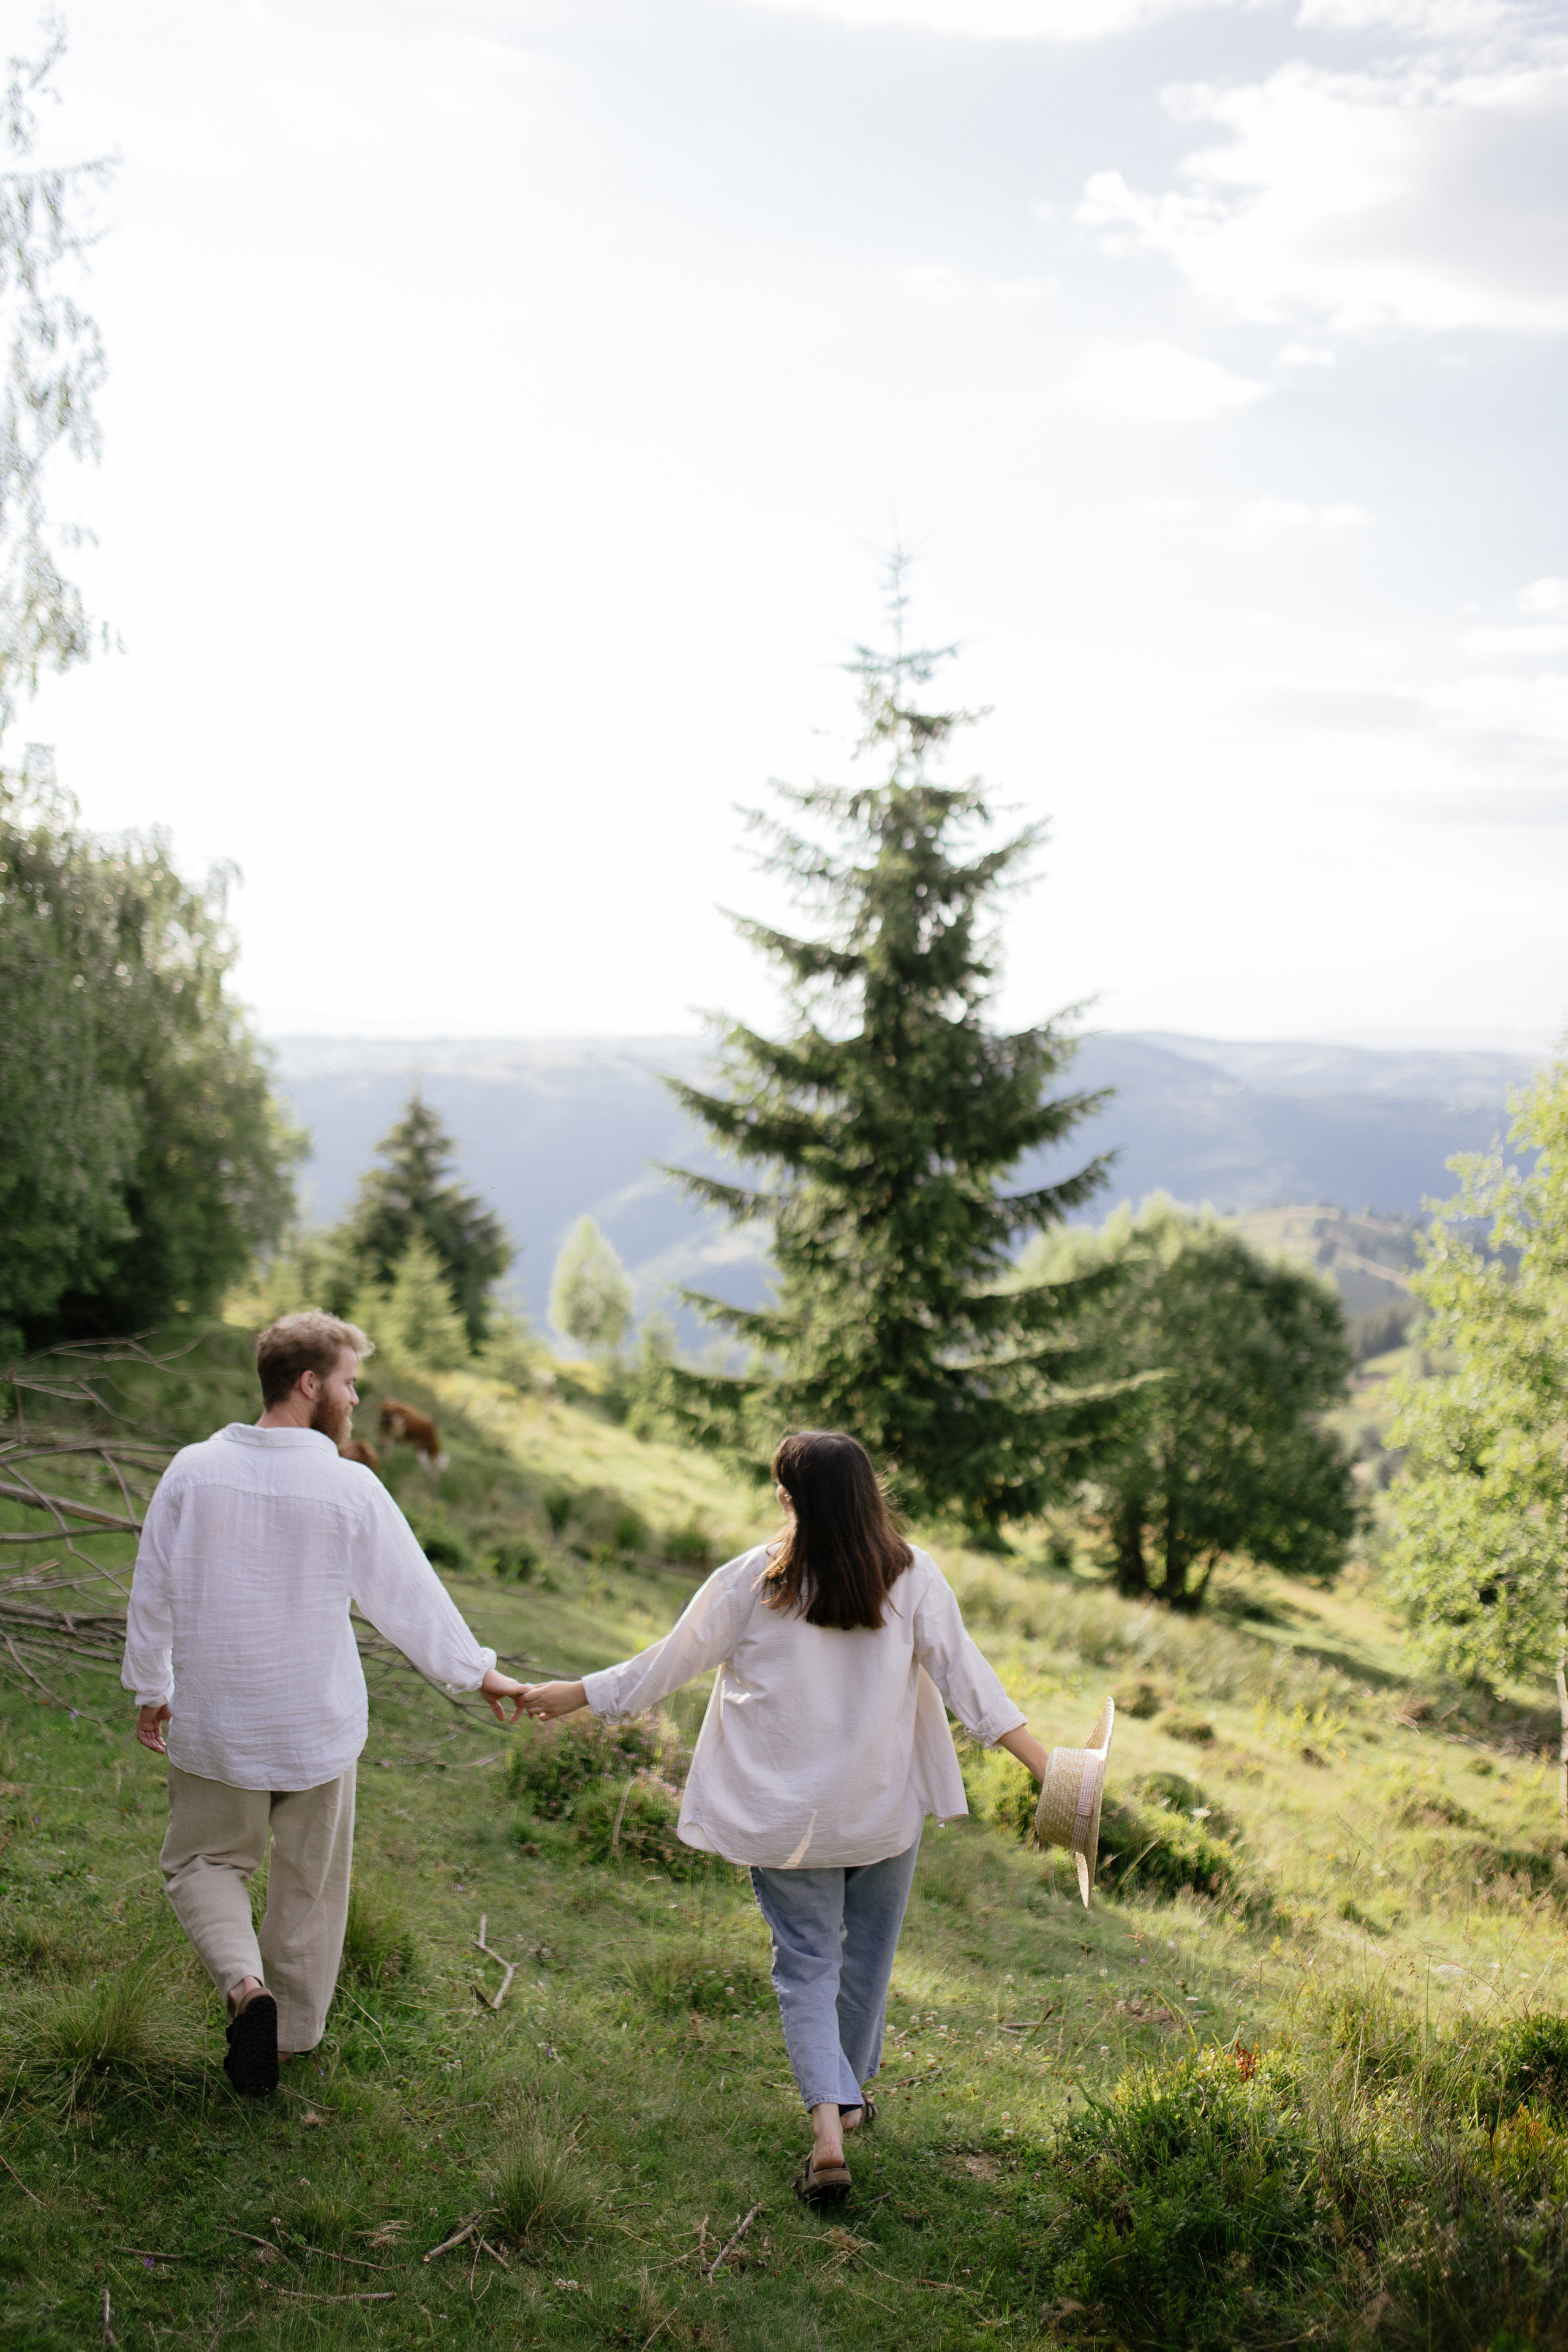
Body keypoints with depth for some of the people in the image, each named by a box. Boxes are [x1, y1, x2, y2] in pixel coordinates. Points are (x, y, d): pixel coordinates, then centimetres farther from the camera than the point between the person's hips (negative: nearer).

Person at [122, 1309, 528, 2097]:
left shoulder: (193, 1471, -9)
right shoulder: (349, 1487, -15)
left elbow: (152, 1594, 0)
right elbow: (410, 1597, -6)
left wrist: (151, 1689, 16)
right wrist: (476, 1672, 9)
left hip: (212, 1727, 1)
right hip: (318, 1728, -1)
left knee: (202, 1860, 18)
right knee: (309, 1883, 17)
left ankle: (243, 1983, -7)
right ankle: (289, 2034, 29)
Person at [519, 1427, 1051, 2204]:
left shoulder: (751, 1581, -12)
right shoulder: (911, 1576, -10)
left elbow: (671, 1661, -5)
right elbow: (964, 1673, -10)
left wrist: (573, 1695, 8)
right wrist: (1044, 1763, -6)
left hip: (785, 1813, -1)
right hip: (885, 1805, 1)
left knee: (806, 1961, 8)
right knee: (868, 1952, 20)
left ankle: (828, 2129, -5)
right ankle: (852, 2092, 37)